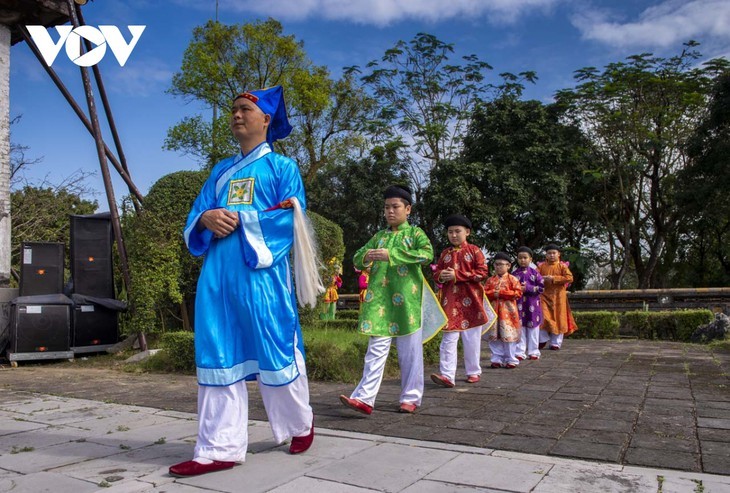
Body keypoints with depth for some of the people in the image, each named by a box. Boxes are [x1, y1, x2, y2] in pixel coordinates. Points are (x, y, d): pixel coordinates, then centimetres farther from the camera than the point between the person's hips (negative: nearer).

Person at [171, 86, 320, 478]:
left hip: (261, 271, -5)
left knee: (276, 354, 2)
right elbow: (195, 216, 16)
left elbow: (291, 218, -5)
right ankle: (220, 448, 9)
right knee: (218, 357, 2)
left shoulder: (282, 166, 7)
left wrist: (240, 221, -12)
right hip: (217, 273, 5)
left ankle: (301, 424, 26)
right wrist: (207, 218, -7)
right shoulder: (221, 170, 22)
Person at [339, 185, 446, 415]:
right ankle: (364, 398, -4)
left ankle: (411, 398, 16)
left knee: (410, 351, 5)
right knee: (376, 349, -1)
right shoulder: (379, 236, 16)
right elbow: (357, 258, 14)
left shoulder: (415, 232, 4)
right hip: (379, 300, 3)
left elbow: (428, 254, -16)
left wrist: (391, 255, -23)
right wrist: (366, 257, -12)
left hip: (406, 300, -3)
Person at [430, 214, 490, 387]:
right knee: (448, 338, -4)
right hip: (450, 301, 3)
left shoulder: (474, 251, -1)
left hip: (470, 301, -3)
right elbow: (436, 273, 16)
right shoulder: (445, 253, 11)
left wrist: (457, 275, -17)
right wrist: (440, 275, -10)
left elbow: (483, 272, -10)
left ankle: (473, 372, 23)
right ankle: (447, 375, -6)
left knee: (471, 339, 8)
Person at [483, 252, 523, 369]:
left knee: (509, 336, 0)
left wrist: (501, 293, -13)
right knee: (494, 337, 5)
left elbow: (518, 293, -9)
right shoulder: (490, 280, 11)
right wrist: (493, 294, -14)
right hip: (493, 311, 4)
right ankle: (497, 359, 15)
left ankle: (510, 360, 11)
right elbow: (484, 293, 6)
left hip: (508, 311, -3)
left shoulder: (512, 279, 1)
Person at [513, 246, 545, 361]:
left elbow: (541, 287, -4)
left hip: (532, 304, 0)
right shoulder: (514, 274, 3)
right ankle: (520, 352, 8)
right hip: (518, 304, 0)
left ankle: (533, 351, 18)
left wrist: (527, 288, -14)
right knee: (520, 327, 2)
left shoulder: (534, 273, 1)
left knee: (533, 327, 7)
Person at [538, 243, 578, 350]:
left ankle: (556, 342, 14)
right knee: (543, 317, -6)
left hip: (558, 295, -1)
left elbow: (569, 278, -12)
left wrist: (553, 278, -17)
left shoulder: (562, 266, 0)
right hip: (544, 295, 1)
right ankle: (543, 338, 12)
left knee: (558, 318, 4)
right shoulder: (541, 266, 6)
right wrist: (542, 278, -19)